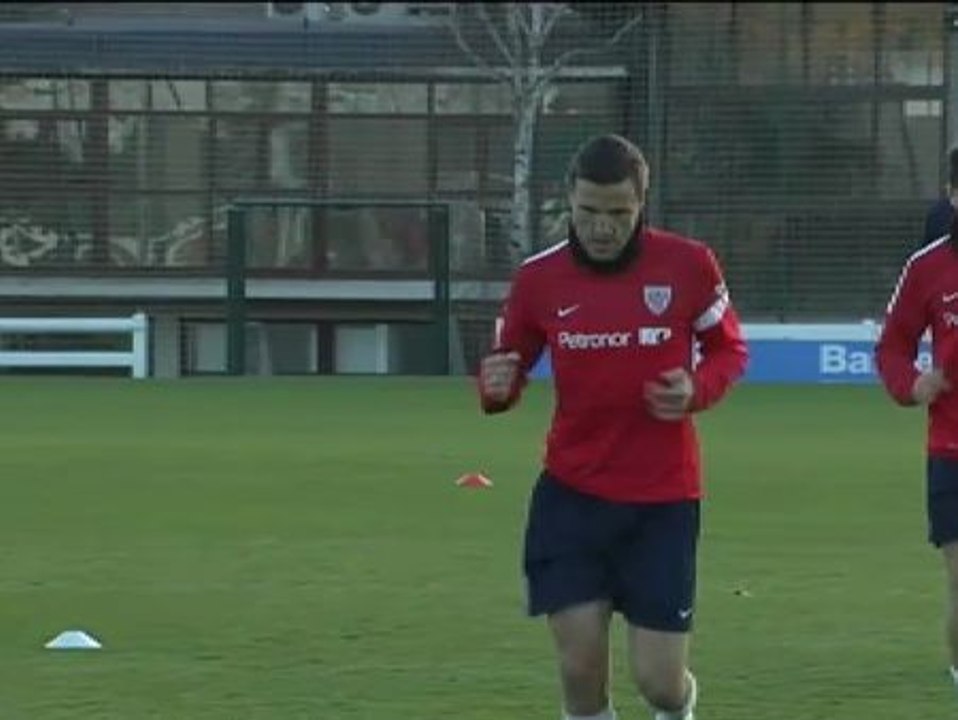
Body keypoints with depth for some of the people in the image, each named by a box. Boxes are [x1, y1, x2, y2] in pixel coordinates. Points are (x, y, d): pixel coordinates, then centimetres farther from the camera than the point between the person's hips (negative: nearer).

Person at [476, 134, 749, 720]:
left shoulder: (688, 266, -6)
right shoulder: (539, 279, -2)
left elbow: (730, 349, 7)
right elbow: (510, 363, 9)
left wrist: (697, 389, -14)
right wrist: (498, 386, -16)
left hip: (663, 500, -1)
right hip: (571, 495, 1)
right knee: (581, 668, -6)